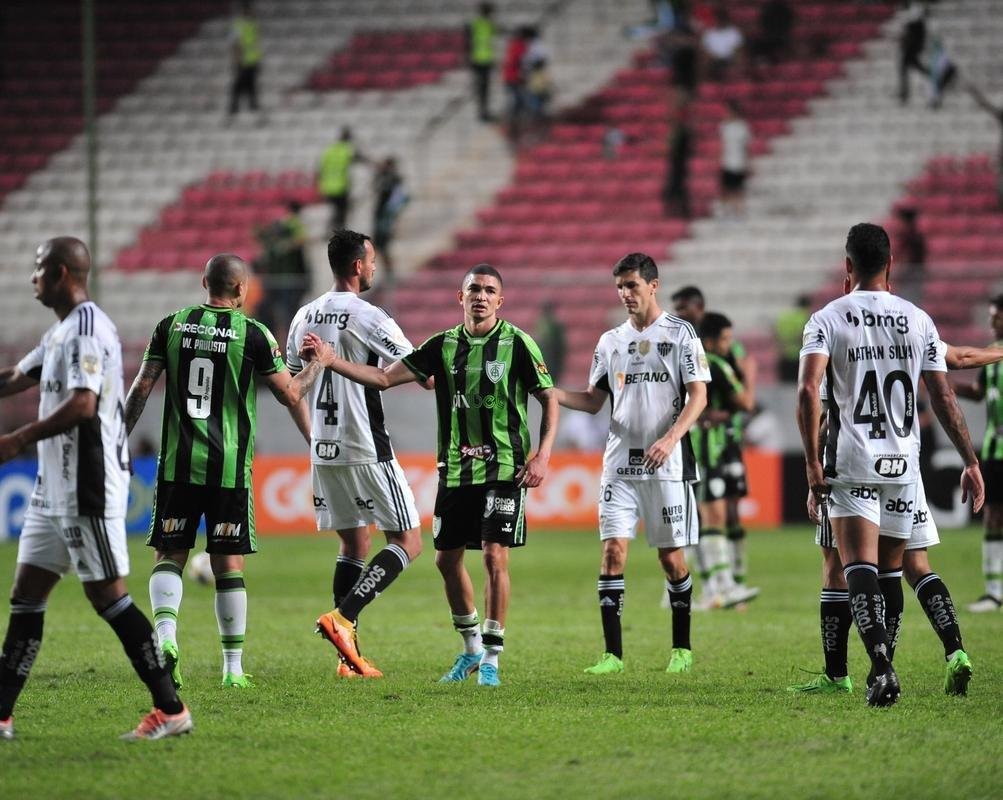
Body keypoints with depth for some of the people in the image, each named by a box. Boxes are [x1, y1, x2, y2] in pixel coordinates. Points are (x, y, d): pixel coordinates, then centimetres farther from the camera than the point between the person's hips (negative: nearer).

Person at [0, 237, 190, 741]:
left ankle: (171, 709, -5)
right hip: (55, 487, 10)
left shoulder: (86, 326, -15)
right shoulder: (61, 331, 16)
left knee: (107, 596, -9)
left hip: (88, 489, -10)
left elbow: (81, 405, -24)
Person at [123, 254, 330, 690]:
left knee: (169, 556, 8)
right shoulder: (253, 335, -5)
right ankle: (233, 666, 7)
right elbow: (290, 394, 1)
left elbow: (141, 388, 3)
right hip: (229, 468, -2)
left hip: (178, 463, 2)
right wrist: (317, 364, 18)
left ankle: (165, 633, -18)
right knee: (228, 564, 5)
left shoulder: (171, 326, 3)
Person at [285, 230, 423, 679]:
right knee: (408, 542, 0)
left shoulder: (305, 317, 9)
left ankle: (349, 658, 7)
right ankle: (342, 617, -15)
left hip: (323, 452, 7)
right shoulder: (368, 317, -13)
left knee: (353, 544, 14)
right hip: (366, 452, -7)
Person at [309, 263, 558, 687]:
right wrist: (329, 361, -5)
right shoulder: (444, 345, 5)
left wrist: (543, 454, -11)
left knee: (495, 556, -11)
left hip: (503, 468, -5)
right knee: (447, 559, 8)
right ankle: (471, 647, 26)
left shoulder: (517, 343, -6)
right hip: (455, 470, 5)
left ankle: (491, 658, -2)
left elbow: (549, 398, 0)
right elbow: (385, 377, 4)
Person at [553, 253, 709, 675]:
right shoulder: (611, 341, 12)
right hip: (619, 463, 3)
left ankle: (681, 648, 17)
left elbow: (698, 394, -5)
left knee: (671, 557, 2)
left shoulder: (680, 333, 0)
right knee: (613, 550, -7)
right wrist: (549, 393, -3)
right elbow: (593, 400, 15)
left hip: (668, 465, -3)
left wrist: (671, 438, -19)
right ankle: (613, 654, -6)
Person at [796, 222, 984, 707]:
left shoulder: (828, 319, -2)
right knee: (891, 568, 15)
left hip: (851, 465, -3)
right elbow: (944, 399, 5)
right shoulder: (918, 321, 6)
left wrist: (812, 463, -12)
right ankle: (882, 671, 18)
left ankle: (882, 666, -26)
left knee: (860, 567, -8)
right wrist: (971, 463, 10)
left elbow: (808, 390, -15)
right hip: (903, 464, 3)